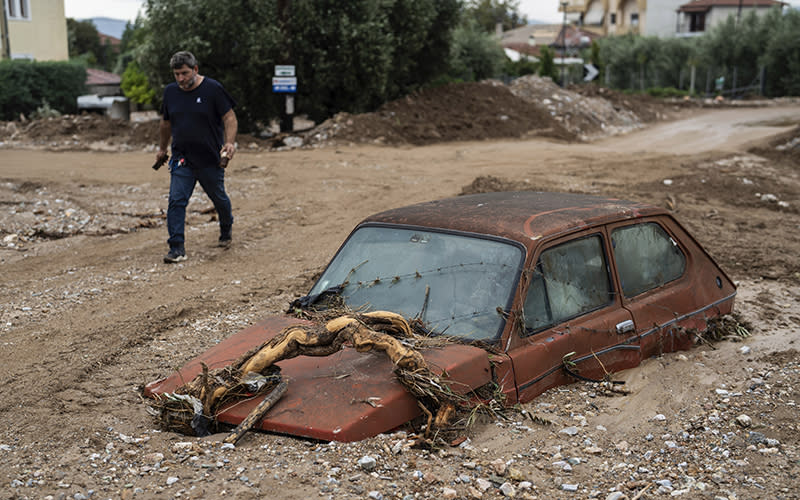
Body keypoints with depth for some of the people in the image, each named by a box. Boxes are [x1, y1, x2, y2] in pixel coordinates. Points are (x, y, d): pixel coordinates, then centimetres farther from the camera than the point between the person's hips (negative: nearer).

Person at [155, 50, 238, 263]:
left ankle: (226, 230, 43)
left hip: (211, 159, -3)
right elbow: (166, 123, 20)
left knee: (219, 200, 13)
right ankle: (177, 248, -10)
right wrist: (162, 149, 26)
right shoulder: (170, 92, 6)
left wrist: (229, 142, -23)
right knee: (176, 201, -11)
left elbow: (230, 118, -8)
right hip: (181, 159, 3)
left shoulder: (213, 89, -8)